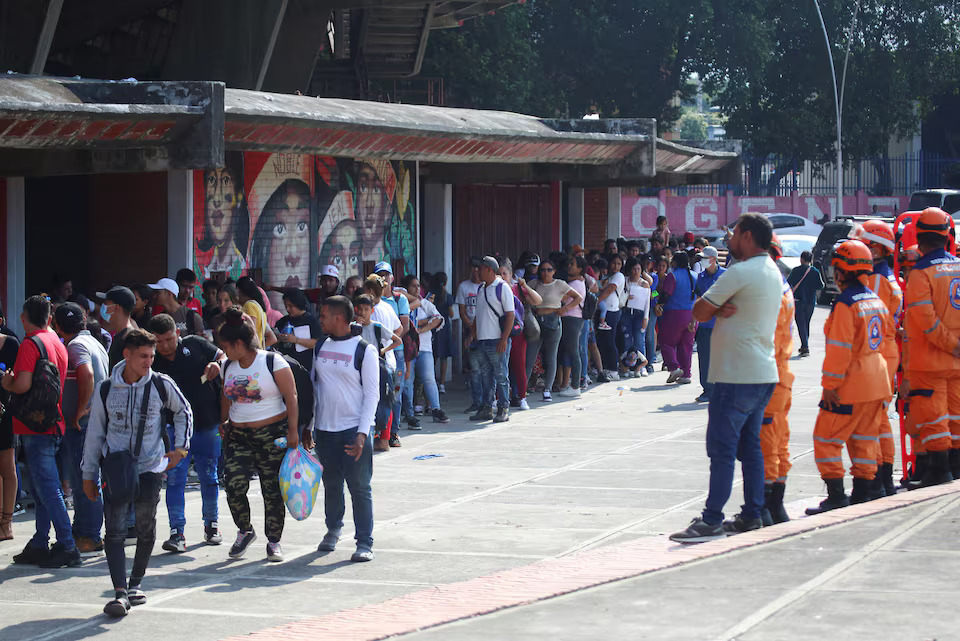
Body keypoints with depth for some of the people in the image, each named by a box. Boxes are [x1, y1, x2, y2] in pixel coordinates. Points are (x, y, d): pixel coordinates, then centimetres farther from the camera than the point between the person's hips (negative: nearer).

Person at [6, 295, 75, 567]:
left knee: (47, 488, -8)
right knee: (42, 488, 13)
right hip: (53, 423, 9)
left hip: (34, 426, -9)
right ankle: (39, 546, 16)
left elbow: (23, 384, -22)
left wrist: (7, 383, -2)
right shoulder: (58, 343, 13)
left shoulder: (31, 344, -13)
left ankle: (67, 547, -10)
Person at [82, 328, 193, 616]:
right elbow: (95, 433, 10)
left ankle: (136, 583, 24)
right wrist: (88, 474, 11)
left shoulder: (162, 385, -2)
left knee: (146, 529, 5)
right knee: (115, 531, -10)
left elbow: (184, 412, 17)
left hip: (150, 467, 0)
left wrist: (180, 447, 8)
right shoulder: (106, 390, 1)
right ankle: (120, 593, -16)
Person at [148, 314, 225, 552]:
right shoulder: (153, 364, -2)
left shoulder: (195, 345, -2)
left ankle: (211, 523, 31)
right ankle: (177, 532, -9)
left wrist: (217, 366, -13)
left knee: (209, 477, 13)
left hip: (208, 425, 1)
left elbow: (223, 356, 9)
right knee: (175, 480, -9)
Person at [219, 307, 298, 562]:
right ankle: (244, 531, 13)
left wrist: (293, 431, -11)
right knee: (234, 486, -10)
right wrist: (223, 422, 15)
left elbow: (291, 397, -7)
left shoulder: (273, 362, -7)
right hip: (238, 436, 4)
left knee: (272, 490, 0)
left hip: (272, 435, -4)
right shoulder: (229, 366, 9)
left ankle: (274, 541, 13)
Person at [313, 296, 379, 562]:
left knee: (360, 487, -3)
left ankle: (364, 543, 1)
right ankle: (333, 530, 33)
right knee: (332, 485, 14)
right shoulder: (320, 347, 10)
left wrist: (362, 433, -15)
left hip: (354, 430, -5)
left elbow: (372, 394, -7)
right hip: (324, 429, 5)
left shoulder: (364, 350, -5)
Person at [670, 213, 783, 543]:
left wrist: (717, 309, 7)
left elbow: (699, 311, -11)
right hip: (764, 373, 9)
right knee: (750, 445, 13)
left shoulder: (741, 273, -15)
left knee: (722, 448, -8)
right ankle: (752, 515, 15)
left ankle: (712, 521, -10)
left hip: (737, 376, -9)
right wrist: (723, 309, -7)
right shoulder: (773, 272, 14)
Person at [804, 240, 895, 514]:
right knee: (864, 437, 16)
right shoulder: (877, 301, 6)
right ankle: (864, 491, 19)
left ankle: (836, 496, -5)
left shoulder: (845, 305, -18)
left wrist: (830, 385, -14)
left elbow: (839, 349, -19)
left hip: (851, 384, -8)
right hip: (877, 381, 8)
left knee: (827, 439, -1)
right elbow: (887, 337, 15)